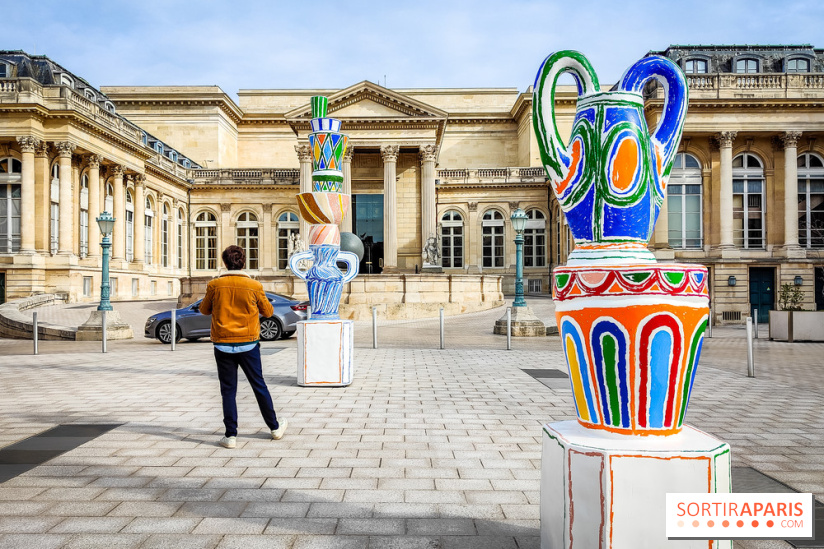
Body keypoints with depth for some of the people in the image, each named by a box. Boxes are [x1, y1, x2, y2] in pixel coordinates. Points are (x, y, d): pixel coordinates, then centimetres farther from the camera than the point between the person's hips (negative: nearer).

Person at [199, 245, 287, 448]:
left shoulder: (215, 285, -6)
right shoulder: (254, 286, -8)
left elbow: (204, 310, 9)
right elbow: (268, 311, 4)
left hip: (223, 345, 0)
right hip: (248, 345, 0)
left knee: (228, 390, 8)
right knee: (259, 386, 13)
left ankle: (230, 435, 9)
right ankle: (275, 427, 24)